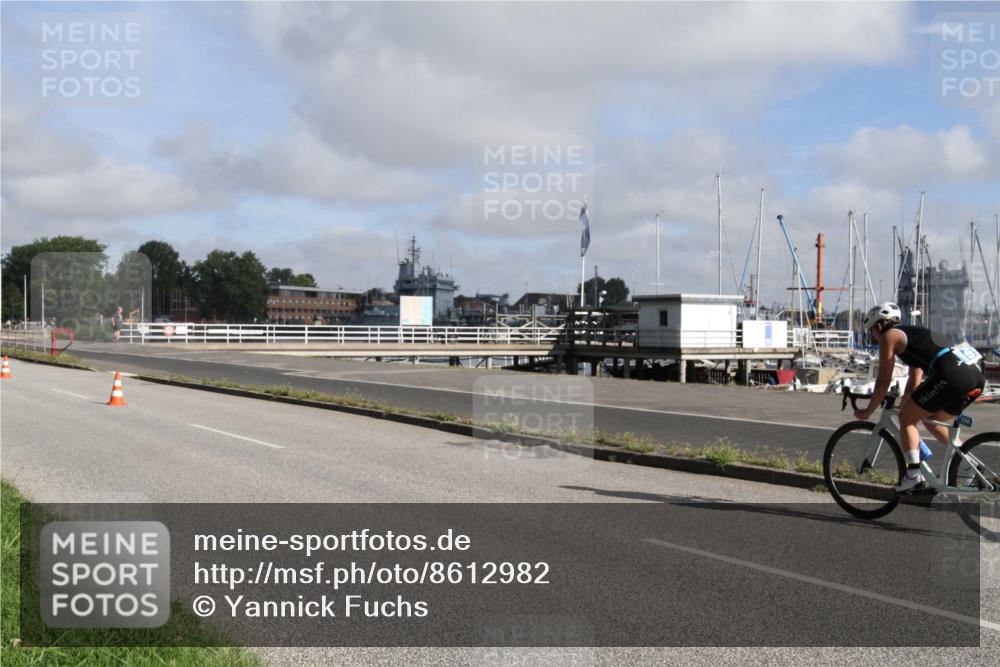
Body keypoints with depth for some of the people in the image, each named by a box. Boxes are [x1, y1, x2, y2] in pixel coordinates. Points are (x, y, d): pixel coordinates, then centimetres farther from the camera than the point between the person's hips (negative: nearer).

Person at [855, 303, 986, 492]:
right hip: (976, 376, 9)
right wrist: (903, 407, 46)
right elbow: (915, 381, 38)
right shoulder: (913, 334, 33)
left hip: (951, 375, -9)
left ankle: (914, 475, -4)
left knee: (906, 418, 6)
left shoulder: (889, 336, 9)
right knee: (932, 420, 26)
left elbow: (883, 382, 7)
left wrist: (867, 412, 18)